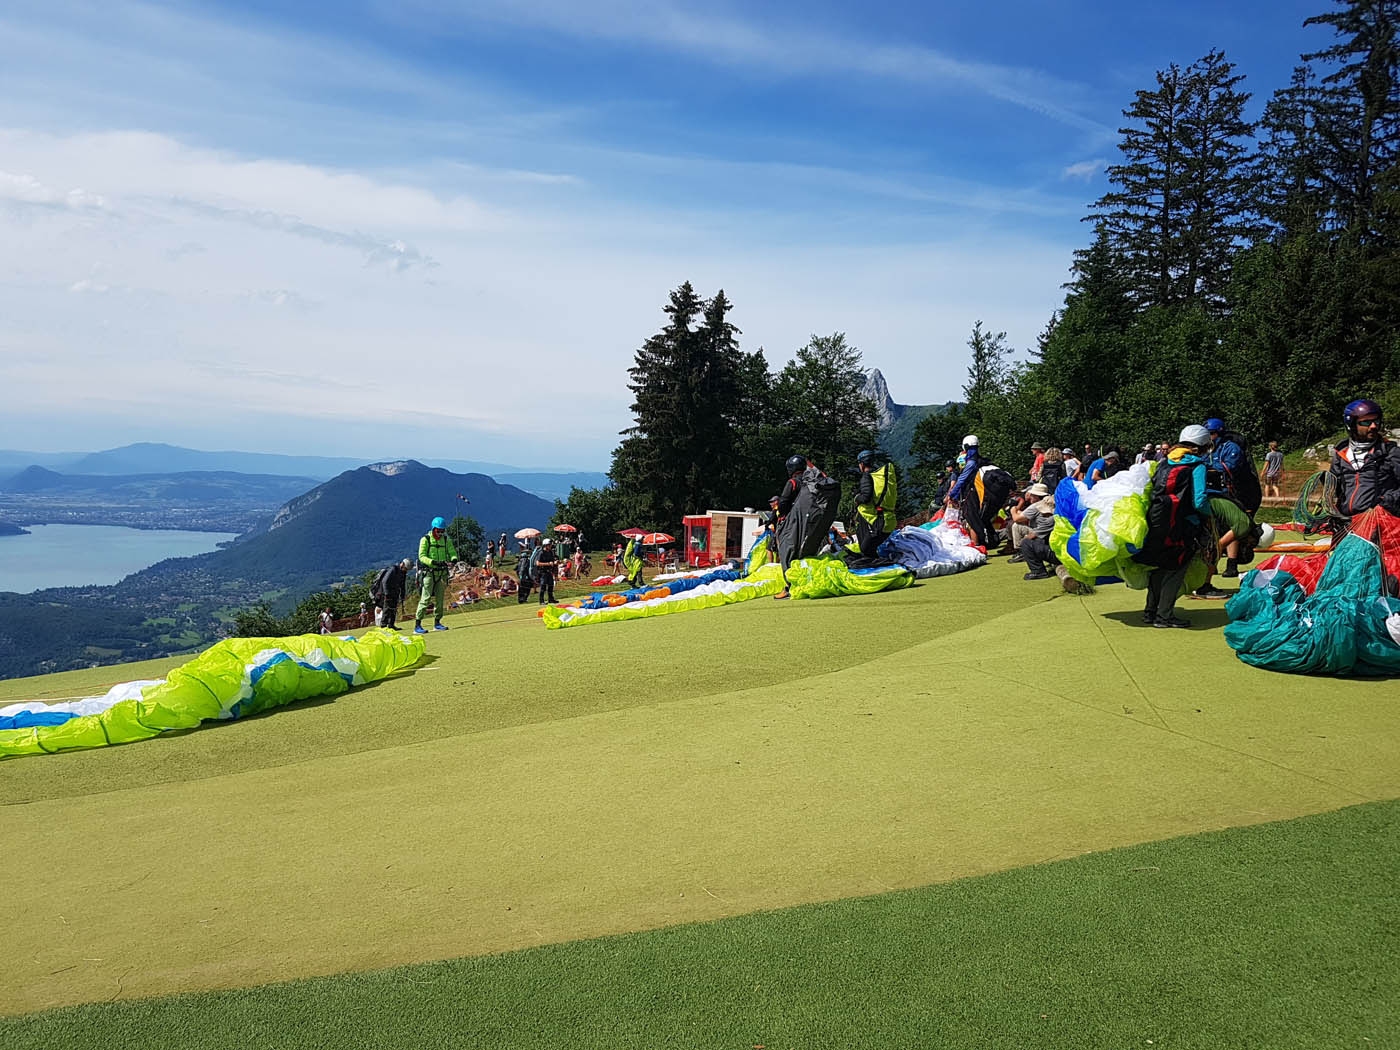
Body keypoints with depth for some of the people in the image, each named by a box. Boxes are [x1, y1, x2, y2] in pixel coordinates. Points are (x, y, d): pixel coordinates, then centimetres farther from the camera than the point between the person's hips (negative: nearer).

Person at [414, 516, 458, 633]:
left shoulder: (446, 540, 8)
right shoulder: (425, 540, -5)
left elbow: (452, 552, 6)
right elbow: (422, 556, -10)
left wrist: (453, 559, -18)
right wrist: (433, 562, -26)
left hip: (442, 573, 5)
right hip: (429, 572, -5)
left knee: (440, 598, 7)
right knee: (426, 598, -10)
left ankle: (437, 623, 18)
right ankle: (417, 625, -11)